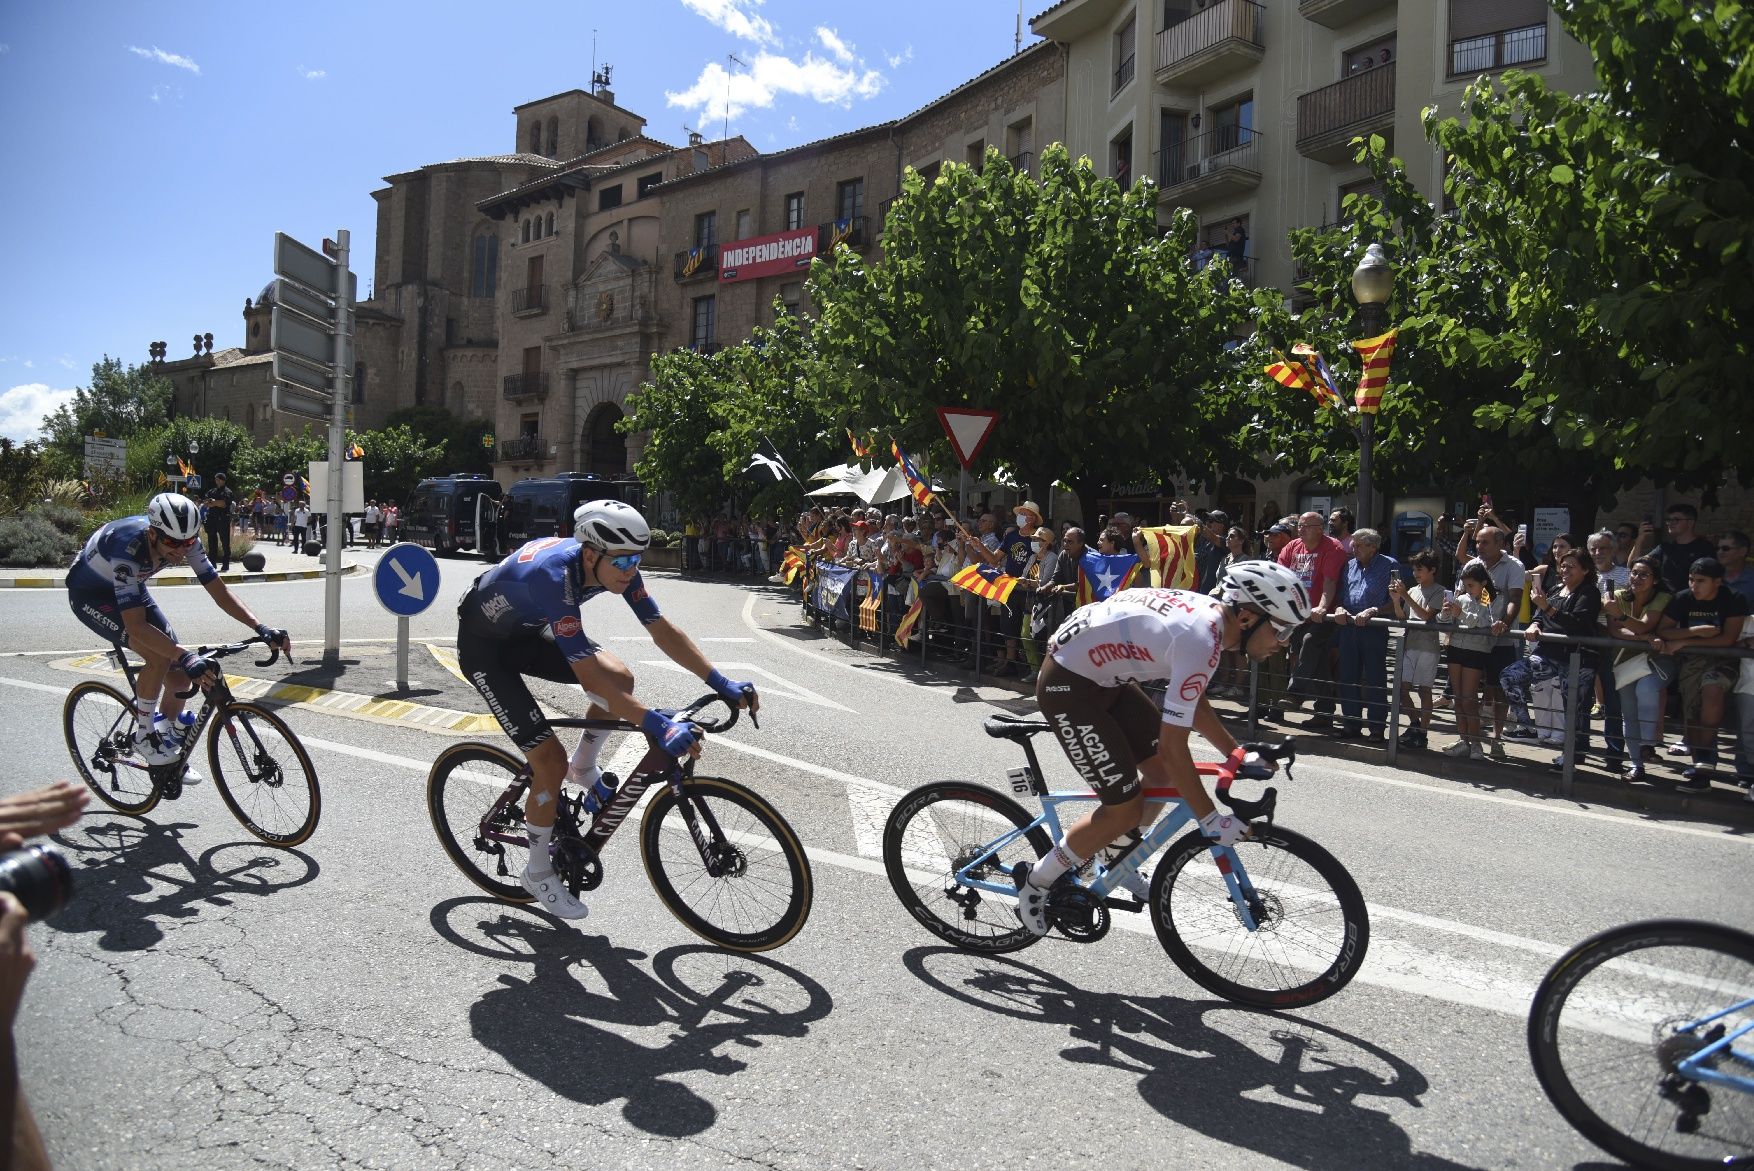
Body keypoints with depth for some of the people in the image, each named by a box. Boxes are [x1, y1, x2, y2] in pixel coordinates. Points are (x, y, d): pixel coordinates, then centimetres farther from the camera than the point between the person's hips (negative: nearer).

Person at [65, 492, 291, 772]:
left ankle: (168, 739, 21)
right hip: (90, 594, -6)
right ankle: (144, 735, -8)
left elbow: (219, 590, -19)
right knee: (159, 656, -28)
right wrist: (186, 657, -54)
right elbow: (136, 625, -45)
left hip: (130, 589, 6)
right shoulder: (128, 547, -41)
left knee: (180, 678, -2)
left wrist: (262, 628, -33)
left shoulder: (184, 541, -24)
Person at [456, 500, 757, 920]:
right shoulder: (555, 575, -40)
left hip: (525, 632, 7)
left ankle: (584, 768, 12)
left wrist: (721, 682, -21)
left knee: (620, 676, -13)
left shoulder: (615, 564, -18)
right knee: (552, 762, -11)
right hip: (484, 648, -7)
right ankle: (538, 874, 10)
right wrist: (658, 725, -48)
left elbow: (662, 630, -13)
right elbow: (588, 677, -43)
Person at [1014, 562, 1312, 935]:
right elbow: (1172, 746, -25)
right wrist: (1212, 821, -17)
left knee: (1162, 774, 14)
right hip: (1068, 684, -10)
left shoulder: (1208, 610, 0)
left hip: (1104, 675, 10)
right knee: (1125, 809, -5)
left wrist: (1235, 754, 12)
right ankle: (1035, 881, 12)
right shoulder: (1201, 641, -28)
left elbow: (1193, 702, 15)